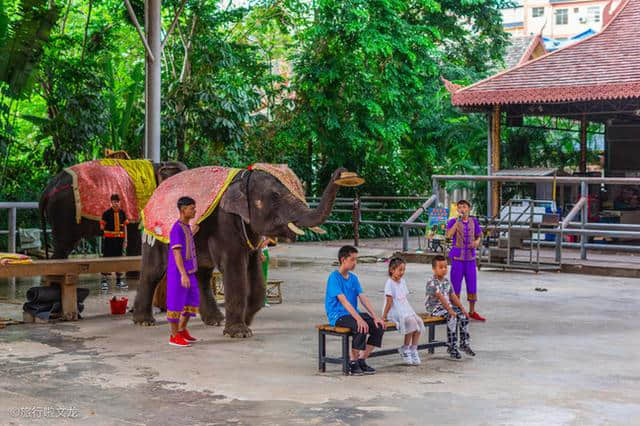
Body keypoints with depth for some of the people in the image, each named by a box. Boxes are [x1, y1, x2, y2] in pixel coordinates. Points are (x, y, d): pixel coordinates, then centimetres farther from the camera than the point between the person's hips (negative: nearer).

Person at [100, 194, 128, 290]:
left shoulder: (122, 213, 7)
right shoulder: (106, 213, -4)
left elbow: (125, 227, 10)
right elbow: (102, 226, 0)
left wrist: (125, 240, 7)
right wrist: (103, 227, -22)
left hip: (119, 238, 4)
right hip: (109, 238, -4)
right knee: (106, 258, -5)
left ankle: (119, 280, 17)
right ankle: (104, 280, -2)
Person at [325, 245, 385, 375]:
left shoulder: (353, 278, 12)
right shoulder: (334, 277, -13)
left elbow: (363, 298, 5)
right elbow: (343, 301, -22)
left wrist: (375, 317, -7)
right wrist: (359, 319, -31)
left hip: (353, 313, 8)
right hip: (338, 316, -8)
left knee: (379, 326, -10)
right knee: (361, 327, -33)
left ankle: (362, 360, -2)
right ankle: (352, 362, -15)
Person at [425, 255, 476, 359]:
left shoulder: (446, 281, 11)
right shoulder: (432, 282, -16)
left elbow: (453, 296, 11)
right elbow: (440, 297, -24)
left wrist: (462, 308, 2)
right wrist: (450, 310, -29)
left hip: (447, 305, 8)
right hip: (435, 307, -8)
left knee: (464, 316, -10)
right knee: (452, 318, -30)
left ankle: (464, 344, 3)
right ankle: (452, 347, -23)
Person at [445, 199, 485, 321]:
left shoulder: (474, 221, 6)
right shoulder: (453, 221, -5)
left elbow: (479, 236, 15)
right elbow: (449, 235, -21)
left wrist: (477, 242, -8)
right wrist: (458, 220, -22)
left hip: (470, 257, 4)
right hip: (457, 257, -4)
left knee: (472, 285, 9)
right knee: (456, 286, 1)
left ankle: (472, 312, 23)